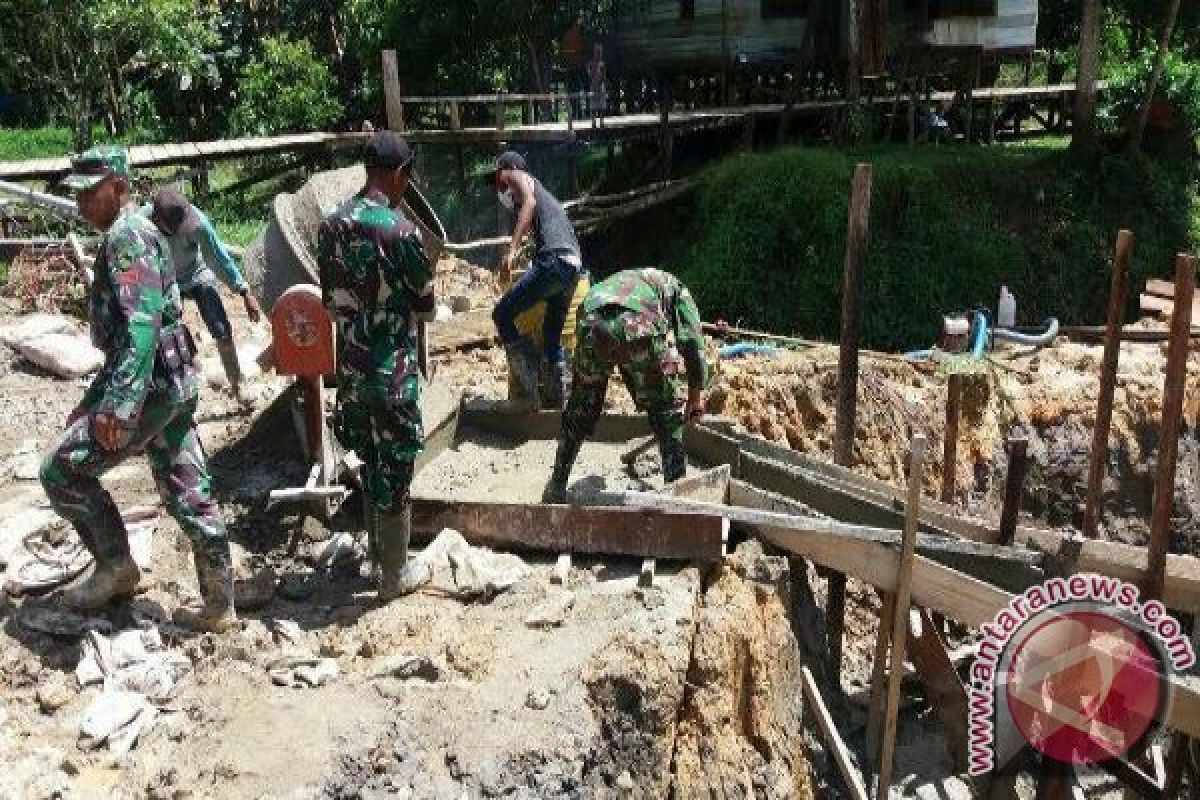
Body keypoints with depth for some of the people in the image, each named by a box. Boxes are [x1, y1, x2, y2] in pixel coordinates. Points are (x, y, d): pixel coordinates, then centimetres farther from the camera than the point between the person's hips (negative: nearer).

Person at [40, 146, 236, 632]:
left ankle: (115, 565, 10)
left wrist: (119, 404, -32)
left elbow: (141, 324, -26)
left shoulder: (126, 237, -14)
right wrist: (100, 396, 30)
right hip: (173, 382, 10)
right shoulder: (135, 232, 18)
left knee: (62, 470, 0)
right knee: (188, 492, 11)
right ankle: (218, 607, 17)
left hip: (149, 385, -10)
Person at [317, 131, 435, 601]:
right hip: (392, 370, -6)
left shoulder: (330, 224, 1)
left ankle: (379, 552, 37)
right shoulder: (400, 231, -19)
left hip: (349, 366, 7)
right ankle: (395, 576, 20)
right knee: (394, 473, 7)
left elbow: (330, 301, 9)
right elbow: (426, 307, -8)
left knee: (371, 466, 22)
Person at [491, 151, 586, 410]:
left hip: (553, 260, -9)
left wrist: (512, 249, -24)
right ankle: (556, 397, 16)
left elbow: (529, 202, -12)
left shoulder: (518, 177, 10)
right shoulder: (543, 193, 36)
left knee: (502, 315, -5)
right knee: (552, 335, 18)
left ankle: (527, 391, -11)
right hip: (574, 264, 9)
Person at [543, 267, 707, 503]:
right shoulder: (676, 288, 33)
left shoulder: (618, 279, 45)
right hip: (639, 330, -4)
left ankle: (556, 488, 30)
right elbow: (691, 341, 21)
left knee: (580, 412, 21)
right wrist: (696, 394, 28)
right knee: (668, 411, 15)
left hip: (592, 325, 4)